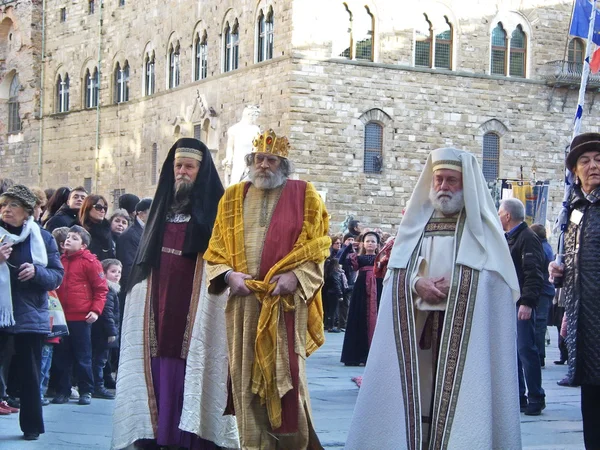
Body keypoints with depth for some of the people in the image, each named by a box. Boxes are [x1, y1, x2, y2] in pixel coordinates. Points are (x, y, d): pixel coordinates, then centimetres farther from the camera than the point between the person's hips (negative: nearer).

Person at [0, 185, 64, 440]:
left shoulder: (43, 238, 6)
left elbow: (58, 275, 3)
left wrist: (36, 272, -17)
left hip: (30, 315, 1)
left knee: (30, 372, 6)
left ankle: (31, 426, 15)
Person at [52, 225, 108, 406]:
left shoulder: (90, 262, -4)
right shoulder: (60, 261, 9)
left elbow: (101, 288, -4)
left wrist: (96, 310, -13)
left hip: (81, 318, -4)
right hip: (61, 316, 4)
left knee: (83, 357, 2)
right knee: (61, 356, 8)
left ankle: (86, 391, 11)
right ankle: (62, 391, 15)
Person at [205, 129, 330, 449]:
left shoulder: (304, 196, 5)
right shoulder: (233, 198, 13)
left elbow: (317, 248, 1)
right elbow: (216, 249, 11)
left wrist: (295, 276, -14)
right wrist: (229, 274, -8)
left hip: (286, 300, -3)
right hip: (244, 299, 3)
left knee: (286, 371, -4)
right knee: (247, 374, 2)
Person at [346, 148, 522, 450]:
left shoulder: (481, 224, 5)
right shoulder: (417, 220, 14)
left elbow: (497, 275, -2)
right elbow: (396, 270, 10)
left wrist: (457, 285, -15)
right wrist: (416, 284, -10)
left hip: (466, 327, -3)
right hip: (416, 323, 3)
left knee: (458, 392, -8)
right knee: (417, 389, -1)